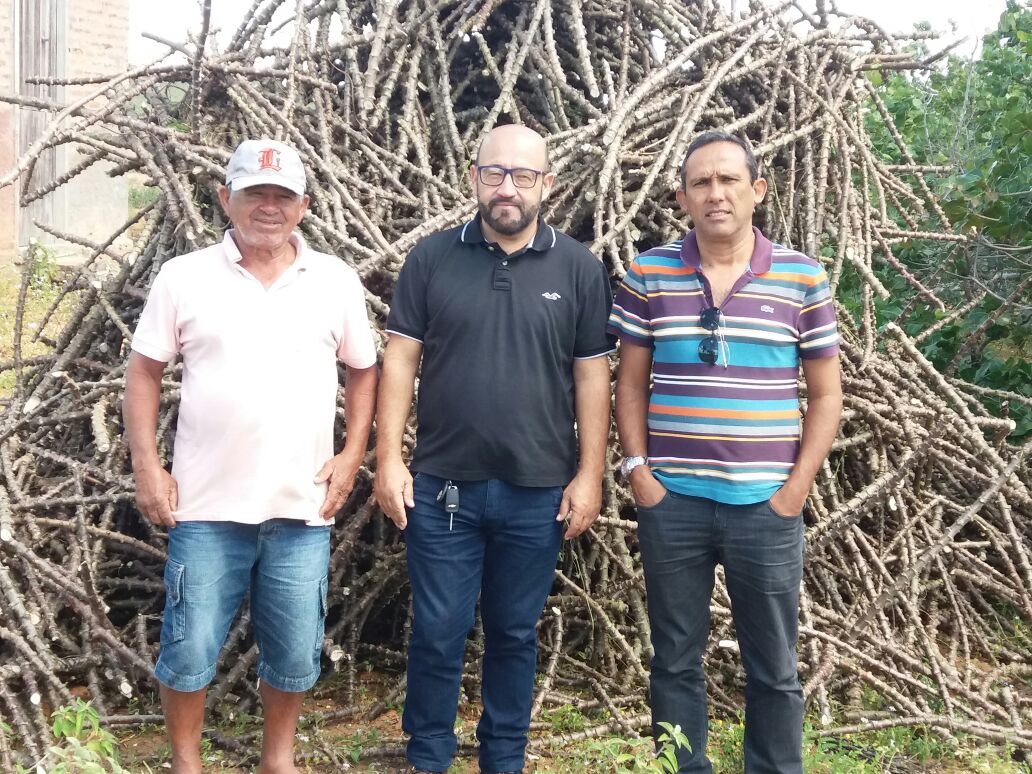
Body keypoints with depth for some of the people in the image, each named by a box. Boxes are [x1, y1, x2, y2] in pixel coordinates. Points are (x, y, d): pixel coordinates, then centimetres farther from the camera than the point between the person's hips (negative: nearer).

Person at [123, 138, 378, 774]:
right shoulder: (184, 277, -2)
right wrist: (146, 467, -3)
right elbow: (144, 371, 3)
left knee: (295, 652, 11)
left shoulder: (336, 281, 2)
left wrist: (353, 454, 2)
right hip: (207, 506, -1)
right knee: (189, 650, 7)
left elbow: (364, 370, 11)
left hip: (304, 507, 2)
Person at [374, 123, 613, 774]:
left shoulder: (579, 269, 1)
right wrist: (389, 458, -5)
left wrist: (590, 474, -1)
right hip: (442, 486, 0)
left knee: (515, 633, 14)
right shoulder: (433, 258, 1)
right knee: (438, 632, 8)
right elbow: (400, 360, 1)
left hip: (538, 491, 1)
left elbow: (592, 376, 2)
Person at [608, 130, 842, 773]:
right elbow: (632, 382, 7)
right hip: (671, 502, 1)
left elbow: (825, 394, 3)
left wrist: (797, 487, -4)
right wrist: (637, 468, -3)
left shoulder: (802, 277, 0)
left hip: (766, 504, 0)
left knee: (774, 668, 10)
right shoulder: (648, 275, 2)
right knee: (676, 660, 12)